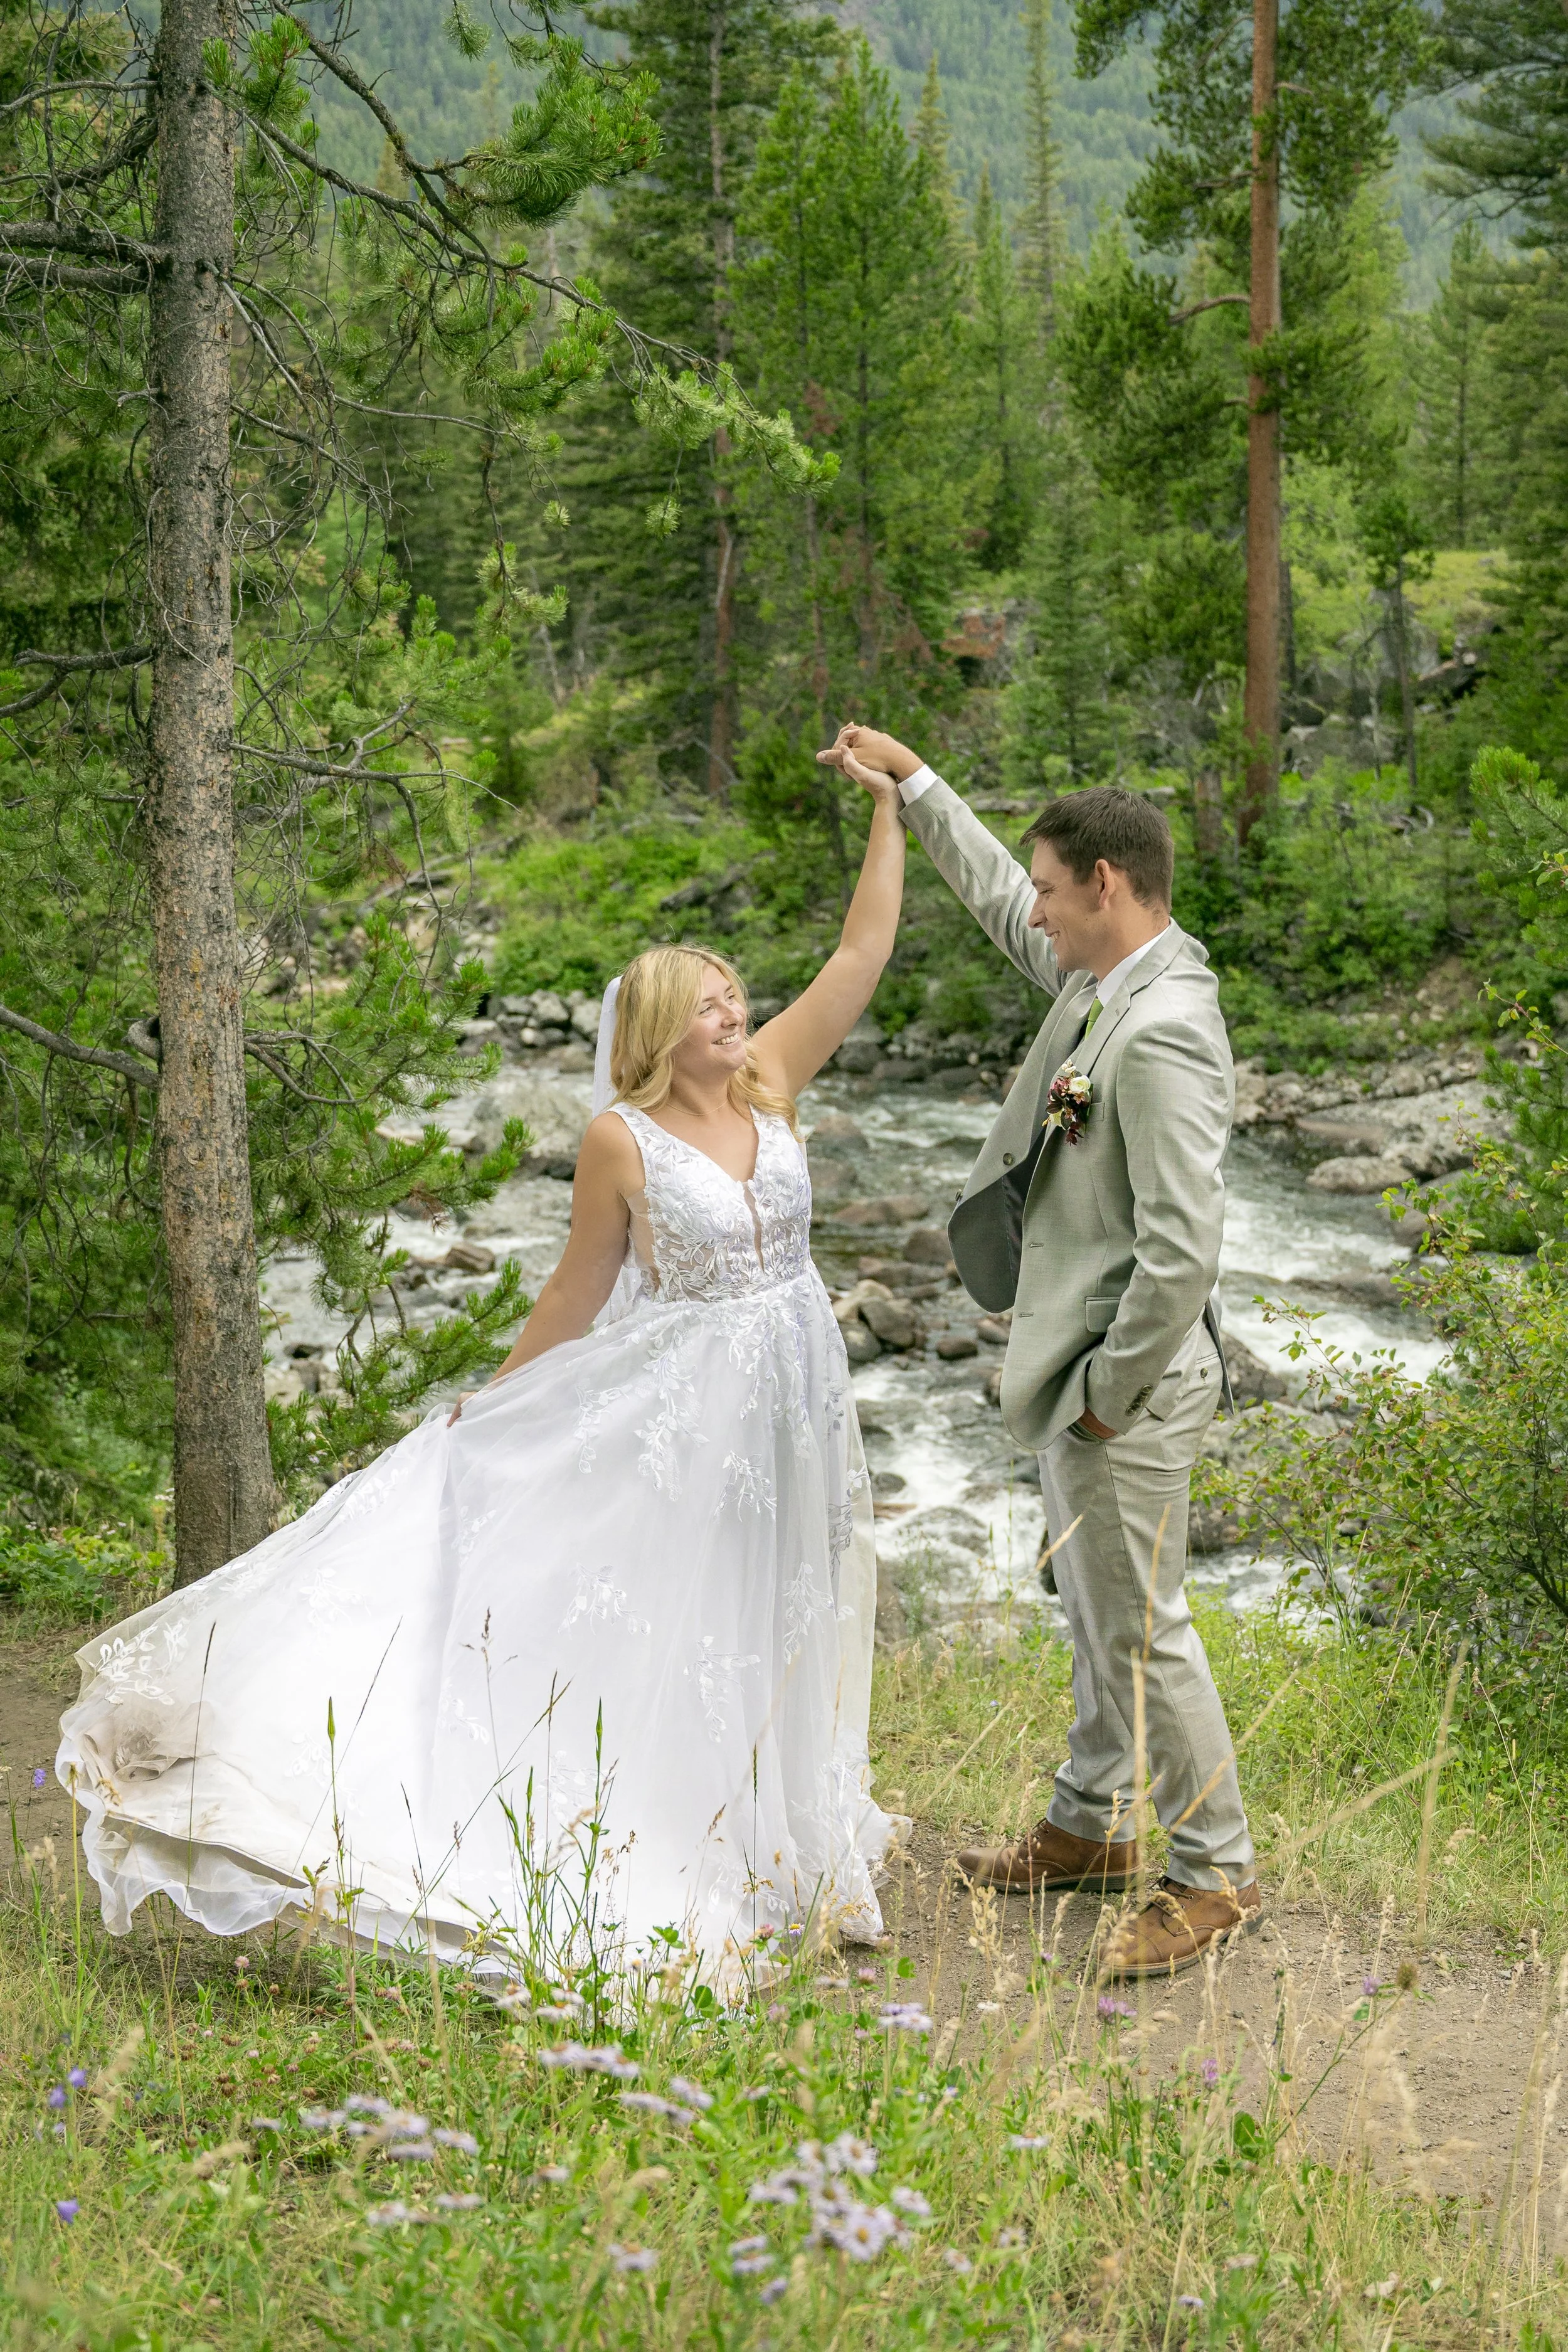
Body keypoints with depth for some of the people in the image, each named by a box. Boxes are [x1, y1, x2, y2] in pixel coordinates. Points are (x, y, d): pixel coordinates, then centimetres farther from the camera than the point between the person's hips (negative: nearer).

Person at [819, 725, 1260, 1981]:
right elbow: (999, 902, 25)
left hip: (1130, 1381, -10)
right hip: (1082, 1362, 10)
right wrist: (914, 781, 25)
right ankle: (1090, 1824, 37)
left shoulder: (1161, 1035, -26)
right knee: (1096, 1612, 22)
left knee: (1141, 1626, 1)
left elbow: (1184, 1247, -28)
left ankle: (1218, 1873, 16)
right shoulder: (1104, 978, 4)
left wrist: (1114, 1388, -18)